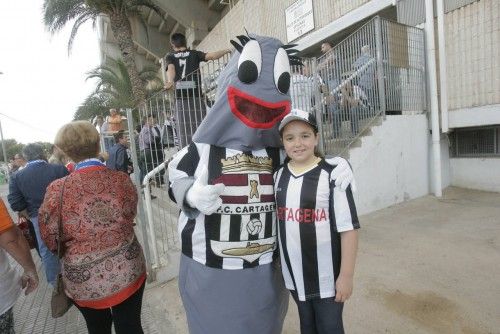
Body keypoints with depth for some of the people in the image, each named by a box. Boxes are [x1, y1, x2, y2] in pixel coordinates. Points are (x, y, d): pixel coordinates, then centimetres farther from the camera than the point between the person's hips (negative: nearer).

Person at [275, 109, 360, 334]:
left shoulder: (332, 175, -16)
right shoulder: (278, 175, -1)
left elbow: (348, 228, -14)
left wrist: (346, 275, -12)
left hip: (327, 276, -4)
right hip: (294, 274, 4)